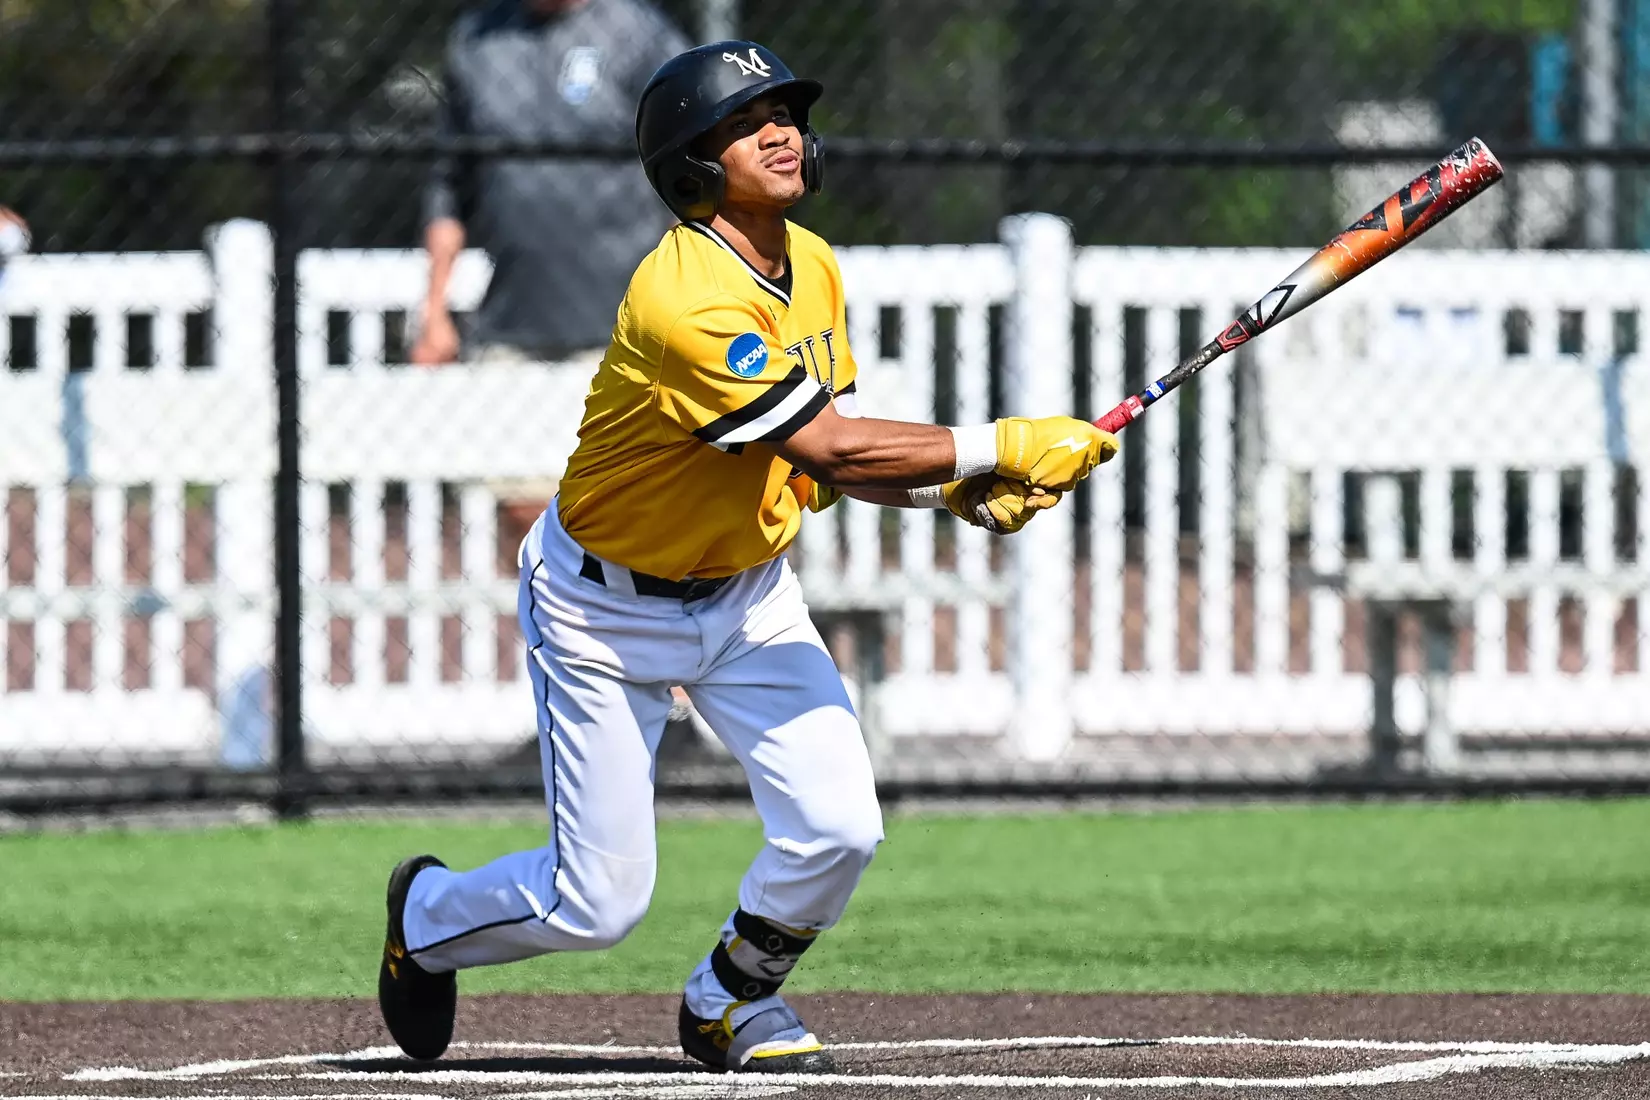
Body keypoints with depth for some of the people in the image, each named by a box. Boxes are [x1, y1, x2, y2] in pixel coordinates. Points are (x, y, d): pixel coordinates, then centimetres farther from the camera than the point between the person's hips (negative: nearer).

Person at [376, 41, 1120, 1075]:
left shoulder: (813, 264, -3)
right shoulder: (686, 301, -31)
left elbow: (826, 462, 3)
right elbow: (832, 450, -32)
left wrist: (956, 490, -13)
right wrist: (1002, 447, -28)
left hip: (747, 590, 7)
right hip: (608, 606, -7)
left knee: (840, 829, -11)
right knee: (598, 904, -5)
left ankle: (733, 1000, 18)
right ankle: (427, 915, 29)